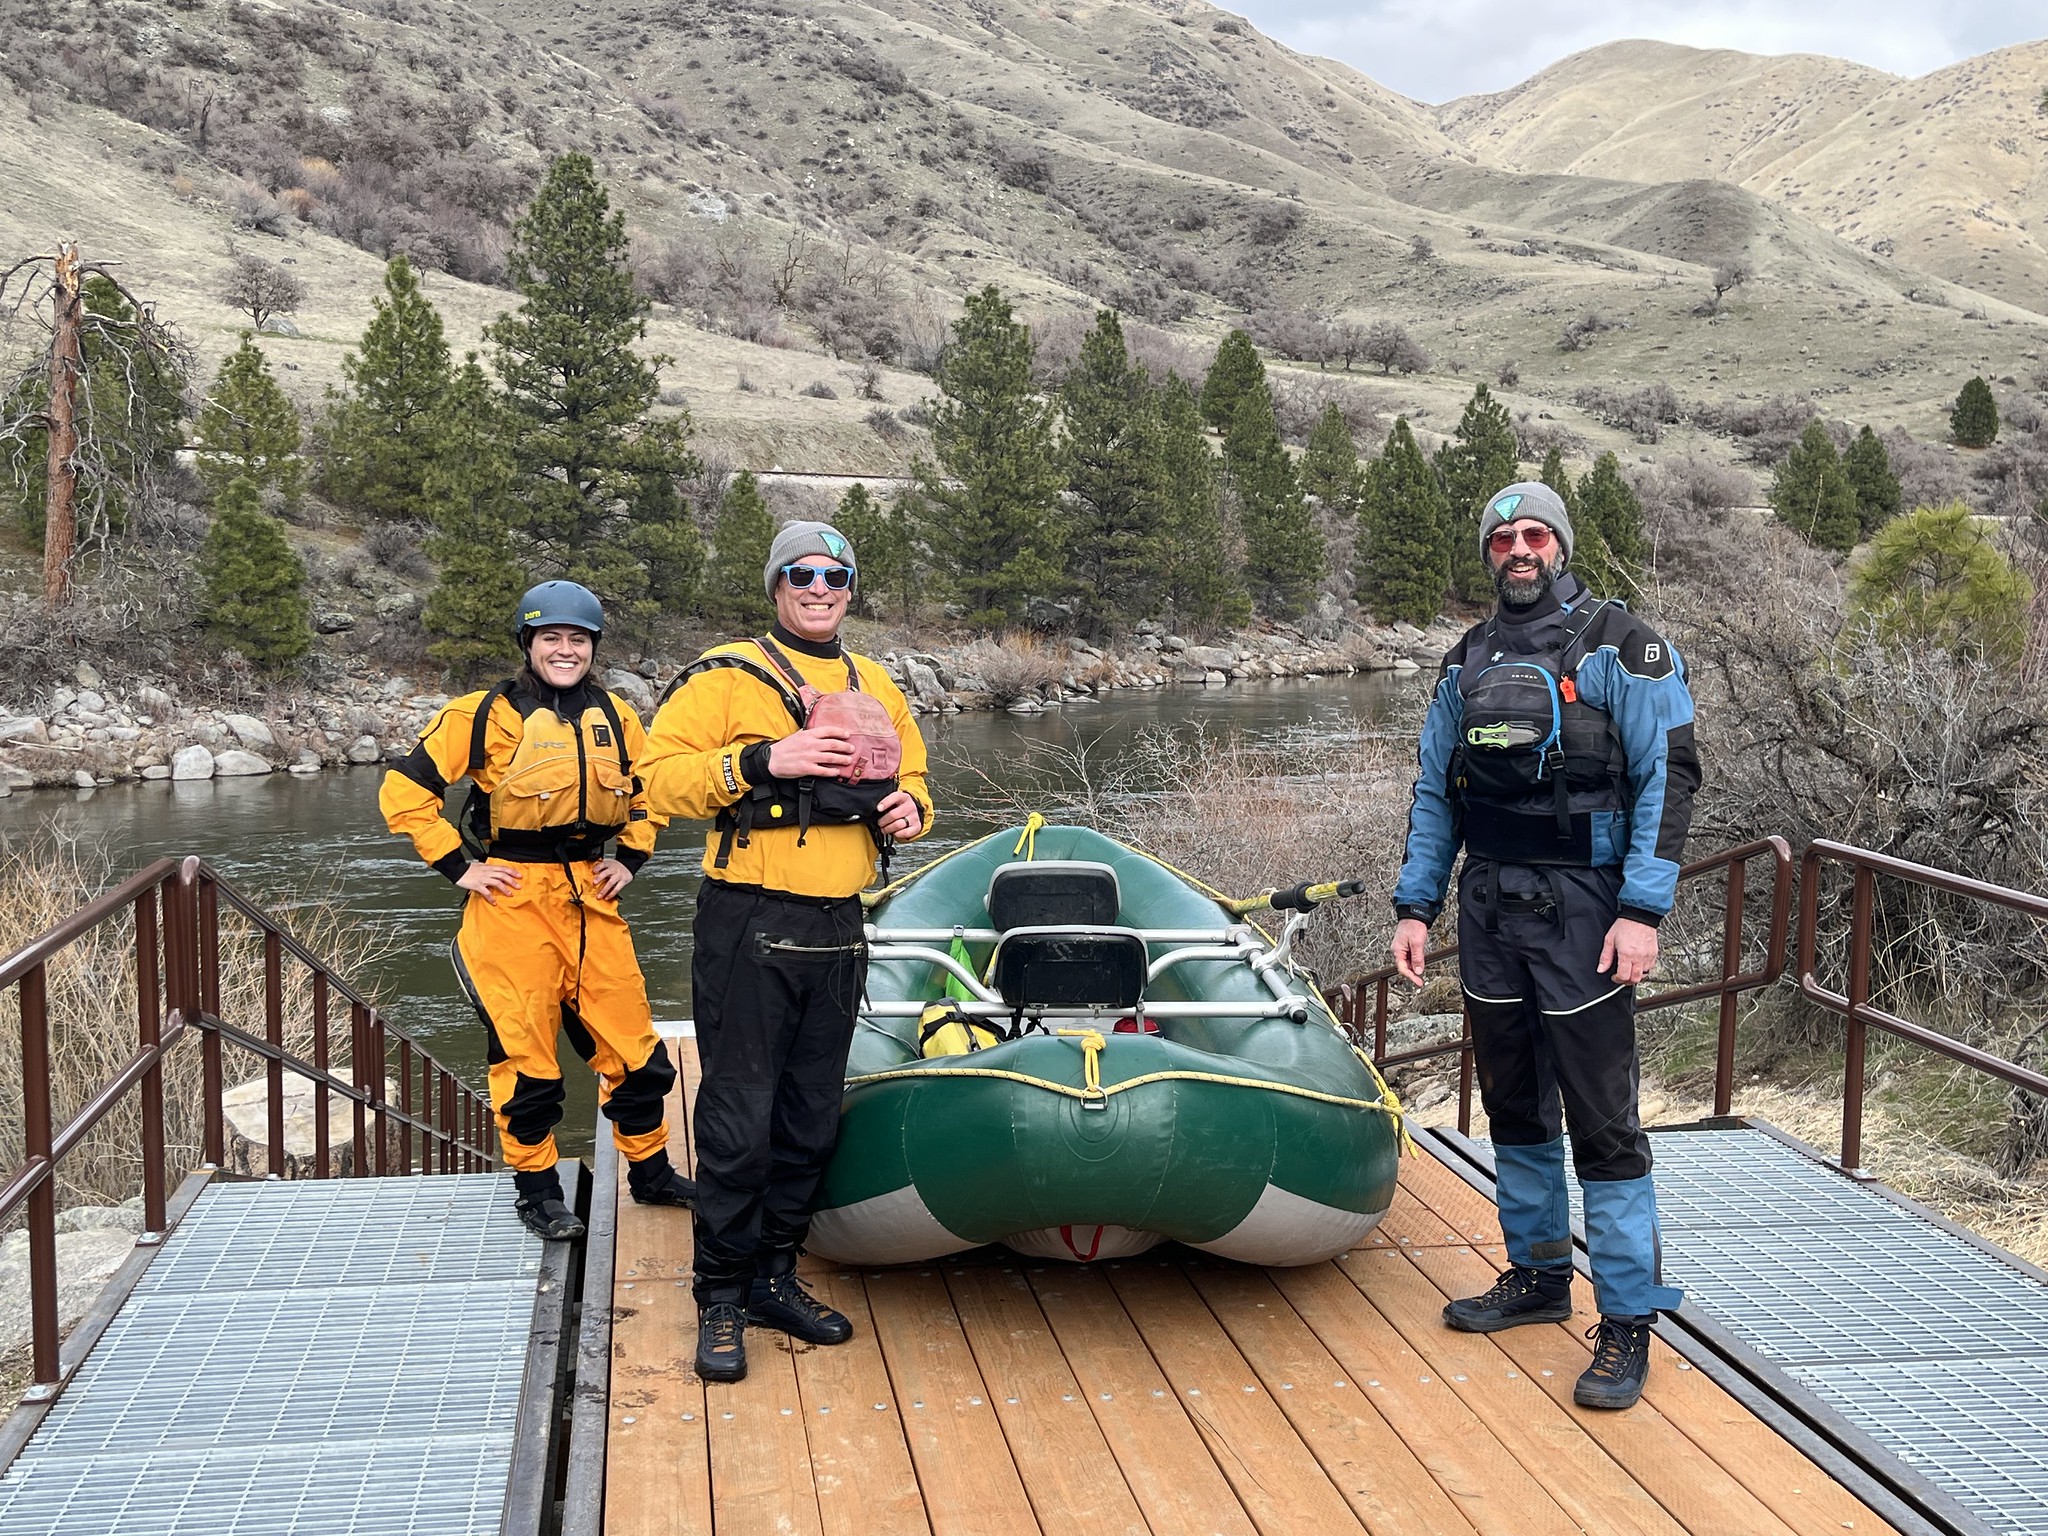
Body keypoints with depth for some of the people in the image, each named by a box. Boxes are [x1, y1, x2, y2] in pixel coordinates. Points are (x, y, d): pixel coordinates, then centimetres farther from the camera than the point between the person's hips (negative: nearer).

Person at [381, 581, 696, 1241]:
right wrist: (459, 866, -6)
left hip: (591, 897, 4)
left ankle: (651, 1172, 23)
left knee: (631, 1041, 6)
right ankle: (537, 1187, 18)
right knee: (523, 1050, 1)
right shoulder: (484, 715, -4)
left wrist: (630, 858, 14)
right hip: (512, 900, -4)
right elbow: (405, 791, -3)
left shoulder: (615, 718, 10)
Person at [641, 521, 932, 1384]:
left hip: (837, 931, 6)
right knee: (738, 1122, -3)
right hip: (749, 930, -5)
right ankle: (721, 1299, 11)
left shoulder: (876, 689, 15)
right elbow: (663, 777, -10)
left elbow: (908, 774, 26)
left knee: (812, 1121, 13)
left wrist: (910, 808, 3)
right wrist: (764, 761, -21)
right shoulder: (726, 677, -3)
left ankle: (776, 1278, 27)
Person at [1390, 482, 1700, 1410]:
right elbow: (1433, 792, 16)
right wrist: (1414, 904, 8)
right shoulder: (1468, 663, 13)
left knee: (1600, 1117, -5)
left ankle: (1627, 1324, 3)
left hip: (1579, 911, -6)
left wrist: (1643, 910, -18)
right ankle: (1538, 1276, 29)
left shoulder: (1619, 647, -4)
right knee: (1513, 1102, 14)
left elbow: (1669, 776, -10)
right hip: (1488, 907, 6)